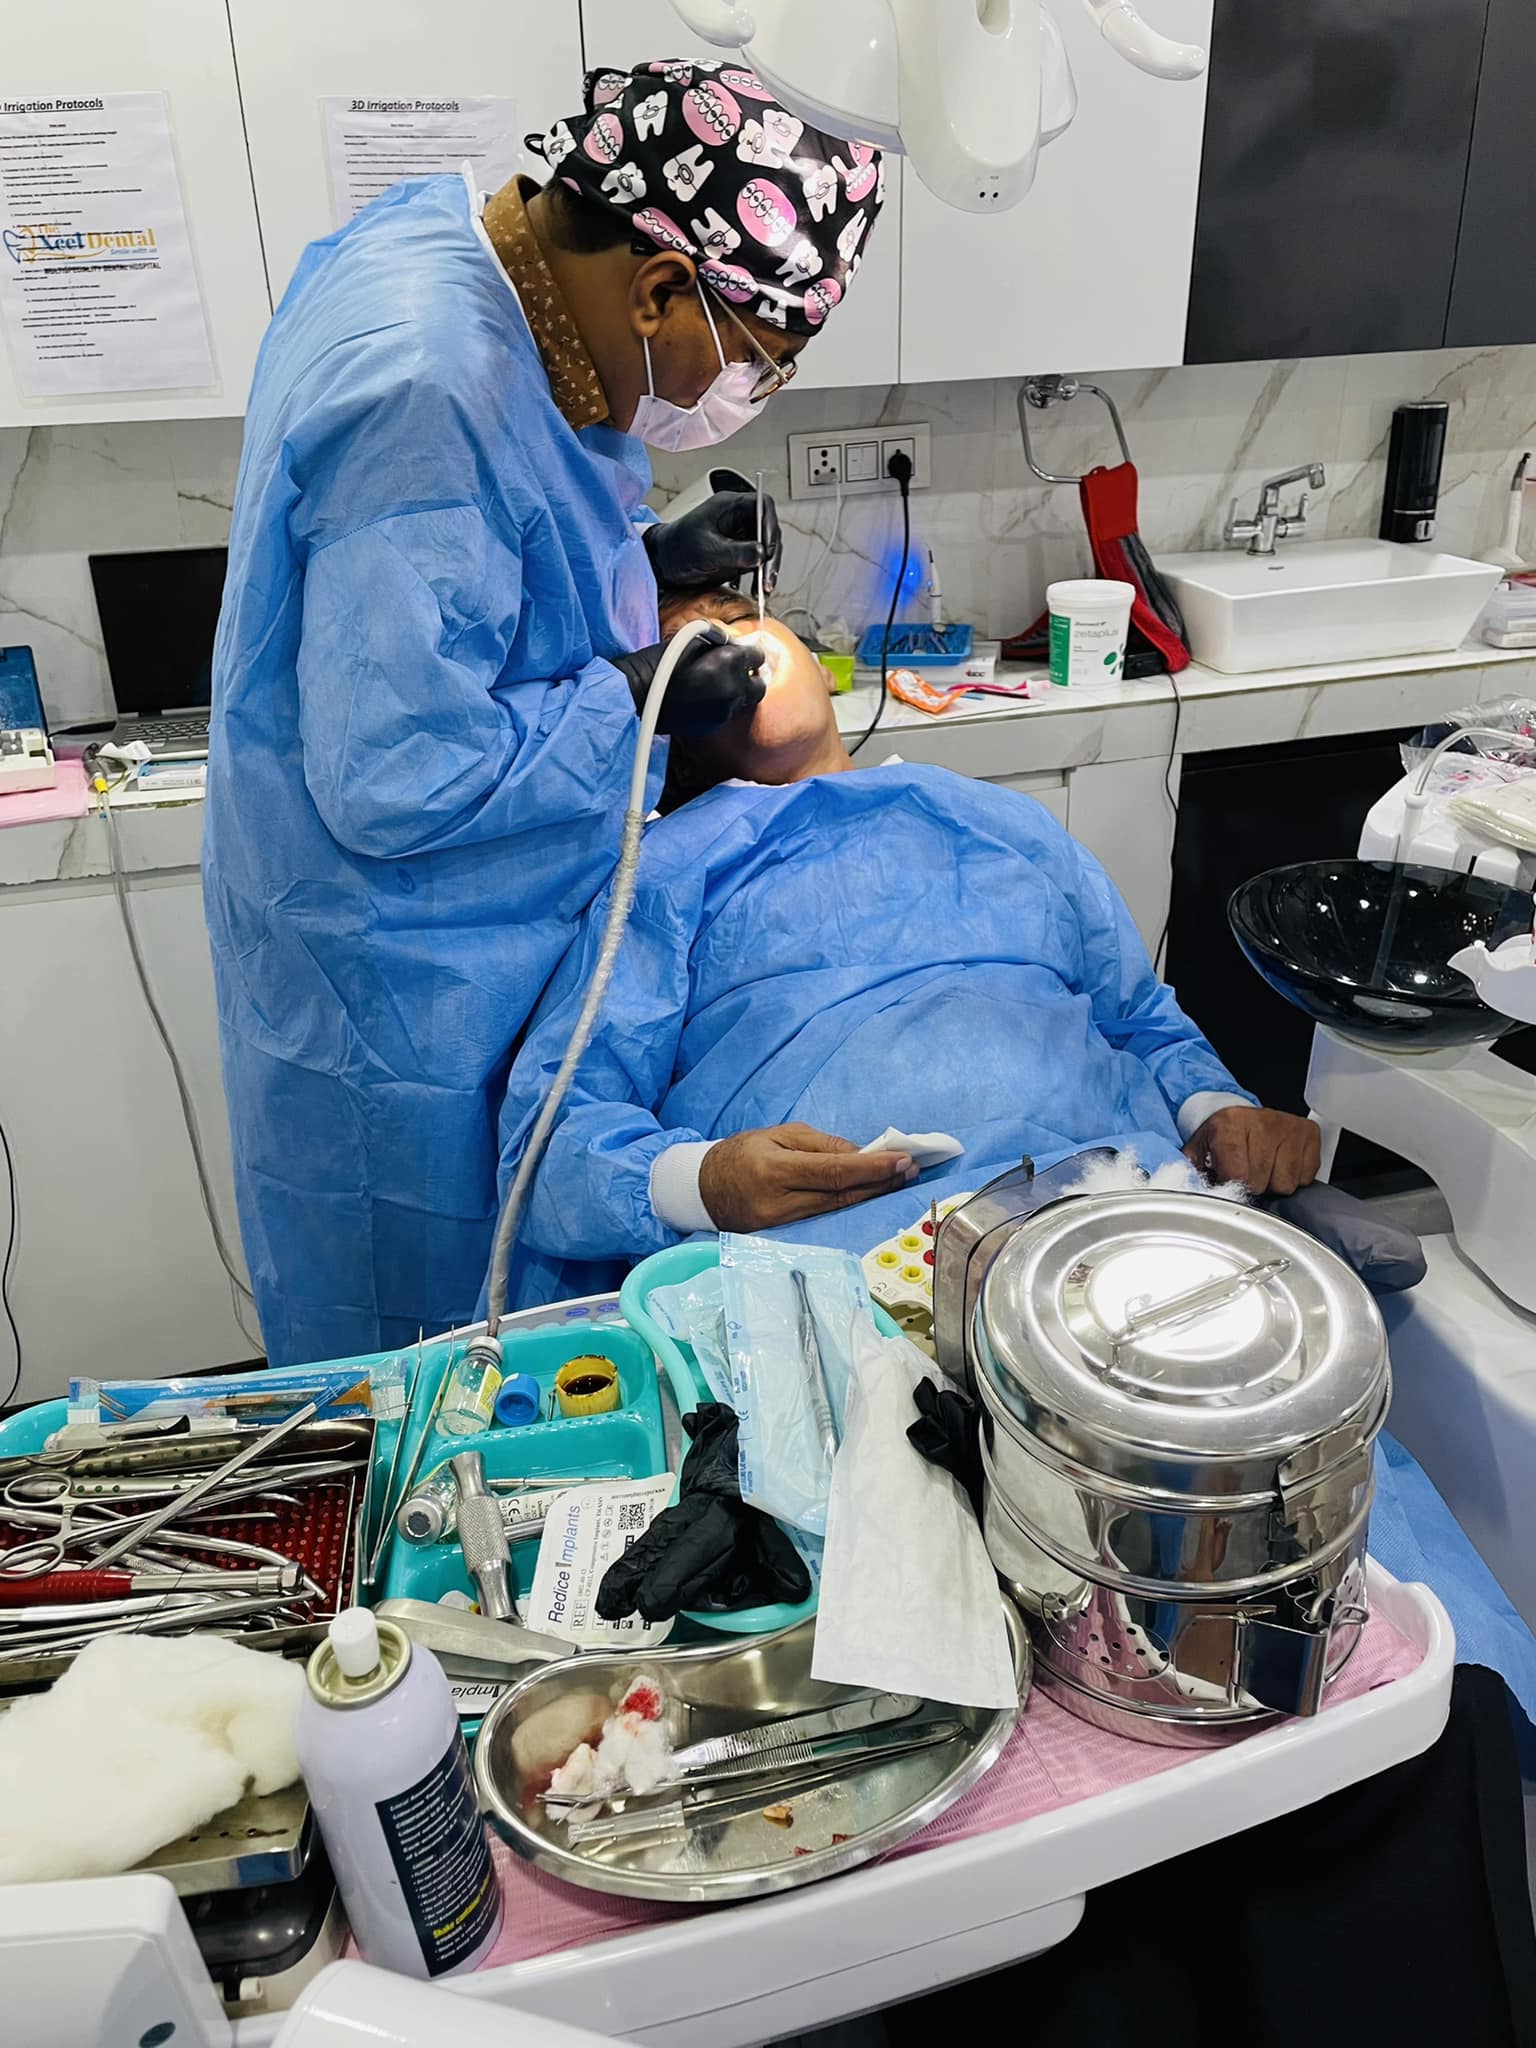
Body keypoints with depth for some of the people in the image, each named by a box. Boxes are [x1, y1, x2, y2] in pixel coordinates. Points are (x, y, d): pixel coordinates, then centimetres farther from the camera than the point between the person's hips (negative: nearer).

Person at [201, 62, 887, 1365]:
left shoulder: (453, 234, 1)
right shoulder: (427, 400, -31)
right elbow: (396, 783, -30)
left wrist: (644, 554, 2)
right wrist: (636, 703, -19)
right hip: (406, 977, -10)